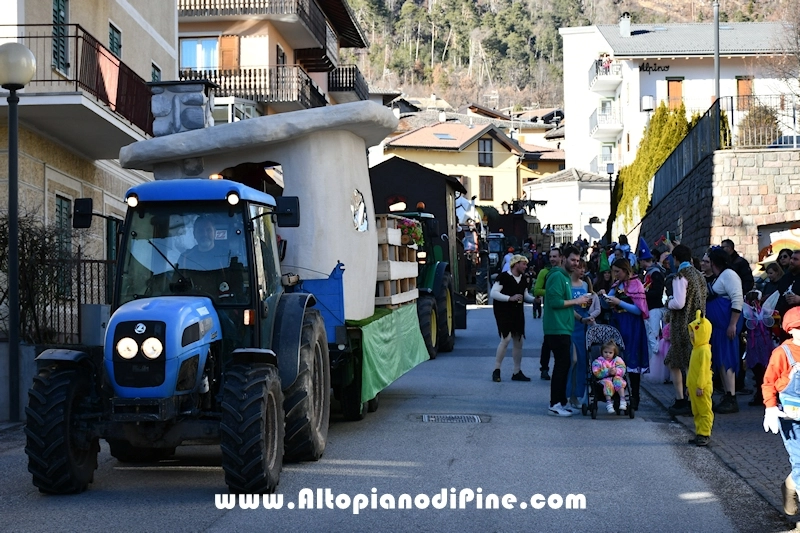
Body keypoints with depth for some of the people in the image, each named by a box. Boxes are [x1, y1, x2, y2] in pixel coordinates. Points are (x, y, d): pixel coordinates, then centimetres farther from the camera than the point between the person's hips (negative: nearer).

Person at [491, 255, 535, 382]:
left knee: (518, 341, 8)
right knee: (506, 338, -18)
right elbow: (493, 293, -18)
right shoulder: (503, 276, -13)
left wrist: (534, 299, 0)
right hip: (503, 312, -7)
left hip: (517, 313, 7)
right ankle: (496, 370, -7)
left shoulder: (523, 278, 9)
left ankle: (517, 372, 18)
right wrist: (510, 298, -25)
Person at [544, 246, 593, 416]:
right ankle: (555, 404, -5)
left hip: (563, 329, 10)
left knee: (564, 365, 12)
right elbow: (555, 302, -21)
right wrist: (576, 301, -12)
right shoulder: (557, 276, -12)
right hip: (557, 330, -10)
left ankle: (561, 402, 18)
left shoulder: (565, 277, 20)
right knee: (561, 365, -8)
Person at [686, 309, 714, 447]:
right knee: (696, 411, 14)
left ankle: (704, 435, -2)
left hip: (702, 388, -10)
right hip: (694, 386, 10)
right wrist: (691, 385, 21)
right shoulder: (696, 348, 14)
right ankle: (699, 433, 19)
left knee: (705, 411, -4)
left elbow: (704, 370, -20)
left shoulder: (704, 350, -16)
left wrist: (700, 386, -22)